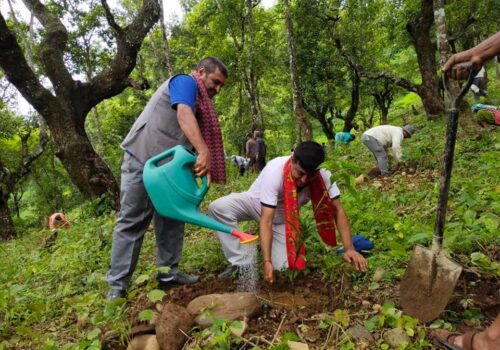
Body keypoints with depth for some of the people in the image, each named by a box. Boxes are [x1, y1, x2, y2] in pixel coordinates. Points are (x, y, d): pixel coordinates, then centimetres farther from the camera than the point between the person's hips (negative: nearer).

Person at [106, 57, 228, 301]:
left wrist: (206, 168, -4)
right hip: (141, 160, -9)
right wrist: (203, 152, -38)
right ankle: (117, 285, 2)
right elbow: (184, 115, -26)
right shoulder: (185, 81, -6)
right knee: (131, 221, -5)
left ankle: (168, 275, 18)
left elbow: (197, 140, 13)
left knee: (171, 220, 9)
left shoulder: (201, 102, 20)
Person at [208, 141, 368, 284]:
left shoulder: (323, 175, -27)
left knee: (282, 265, -17)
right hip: (256, 202, -2)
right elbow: (266, 221, -38)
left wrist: (349, 248, -31)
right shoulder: (275, 170, -37)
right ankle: (242, 264, -17)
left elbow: (338, 210, -20)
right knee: (218, 207, -31)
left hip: (283, 217, 2)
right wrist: (267, 262, -43)